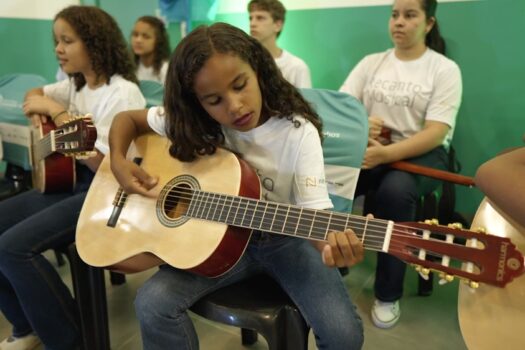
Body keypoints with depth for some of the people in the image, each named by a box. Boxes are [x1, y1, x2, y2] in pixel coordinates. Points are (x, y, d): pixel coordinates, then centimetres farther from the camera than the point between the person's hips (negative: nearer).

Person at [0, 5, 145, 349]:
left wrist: (57, 112, -17)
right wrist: (38, 107, 4)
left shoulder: (123, 93, -15)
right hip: (68, 181, 9)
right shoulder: (76, 85, 11)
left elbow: (100, 163, -21)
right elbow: (36, 94, 29)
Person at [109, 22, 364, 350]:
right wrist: (119, 162, -16)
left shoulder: (298, 133, -18)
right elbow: (127, 118, 4)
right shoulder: (193, 124, -9)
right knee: (152, 305, -19)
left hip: (284, 239, -2)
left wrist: (332, 242, -47)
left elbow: (314, 208, -24)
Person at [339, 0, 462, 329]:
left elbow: (436, 132, -13)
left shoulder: (445, 69, -1)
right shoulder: (371, 63, 10)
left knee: (394, 190, -36)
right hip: (370, 148, 3)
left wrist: (387, 154, -30)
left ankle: (388, 295, -14)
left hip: (422, 154, -3)